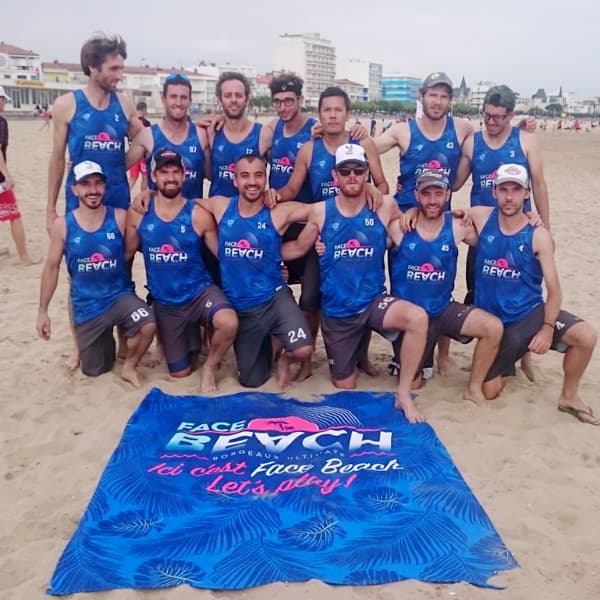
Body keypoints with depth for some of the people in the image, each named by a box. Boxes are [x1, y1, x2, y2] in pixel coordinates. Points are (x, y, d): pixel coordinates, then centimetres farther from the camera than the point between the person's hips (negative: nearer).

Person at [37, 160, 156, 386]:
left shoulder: (120, 217, -8)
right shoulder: (62, 225, -6)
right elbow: (52, 268, 1)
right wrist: (43, 311, 4)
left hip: (120, 295, -1)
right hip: (86, 306, 1)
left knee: (148, 324, -34)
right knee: (94, 370, 11)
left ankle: (129, 366, -2)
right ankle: (105, 340, 47)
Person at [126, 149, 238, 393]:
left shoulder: (198, 215, -10)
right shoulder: (137, 214, -4)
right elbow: (126, 255, 4)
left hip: (200, 291, -2)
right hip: (165, 303, 2)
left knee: (229, 324, -37)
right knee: (180, 372, 10)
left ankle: (210, 367, -4)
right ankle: (190, 333, 45)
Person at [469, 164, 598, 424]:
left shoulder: (538, 235, -10)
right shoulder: (480, 217, -7)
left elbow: (554, 289, -11)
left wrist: (548, 328, -23)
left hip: (531, 312, -1)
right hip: (493, 320, 1)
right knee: (489, 392, 3)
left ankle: (569, 396, -1)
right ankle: (506, 360, 38)